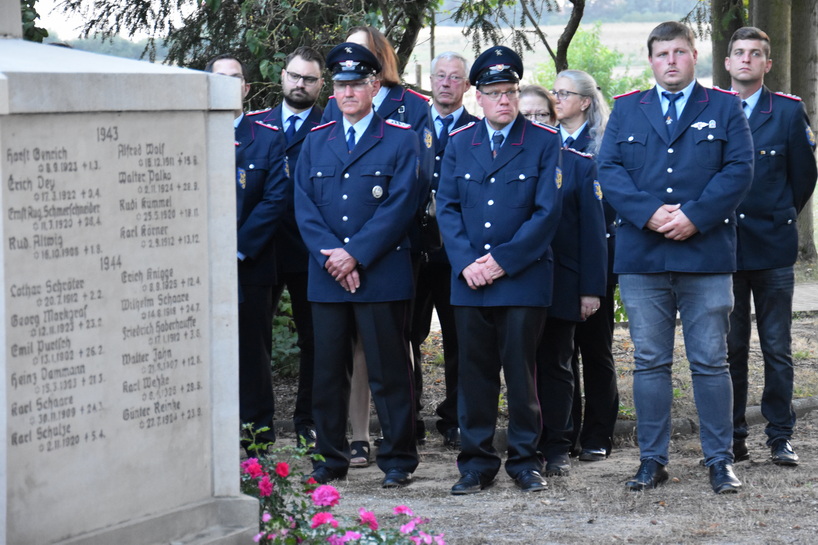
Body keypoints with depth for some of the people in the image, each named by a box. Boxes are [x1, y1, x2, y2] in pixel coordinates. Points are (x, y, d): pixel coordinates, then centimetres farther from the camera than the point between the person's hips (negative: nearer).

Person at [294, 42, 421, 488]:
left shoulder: (401, 140, 2)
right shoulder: (315, 141, 14)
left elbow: (400, 206, -7)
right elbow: (304, 205, 6)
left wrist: (355, 254, -14)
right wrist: (330, 255, -9)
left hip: (382, 274, -4)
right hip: (326, 277, 4)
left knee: (388, 371, -1)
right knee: (328, 371, 6)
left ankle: (398, 460, 6)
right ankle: (330, 458, 15)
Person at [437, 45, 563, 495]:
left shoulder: (544, 142, 1)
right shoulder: (459, 143, 11)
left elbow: (547, 211, -6)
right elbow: (447, 207, 7)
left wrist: (503, 260, -12)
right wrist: (465, 262, -8)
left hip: (524, 277, -3)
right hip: (470, 280, 3)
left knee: (521, 370, 1)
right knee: (474, 371, 4)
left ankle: (525, 461, 11)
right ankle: (477, 462, 12)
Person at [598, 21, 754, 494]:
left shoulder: (724, 108, 7)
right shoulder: (627, 110, 12)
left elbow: (740, 170, -2)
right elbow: (609, 170, 3)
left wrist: (694, 216, -13)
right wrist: (649, 214, -12)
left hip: (706, 255, -2)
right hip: (642, 256, 2)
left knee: (711, 362, 0)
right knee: (650, 363, 5)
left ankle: (720, 461, 7)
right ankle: (653, 460, 11)